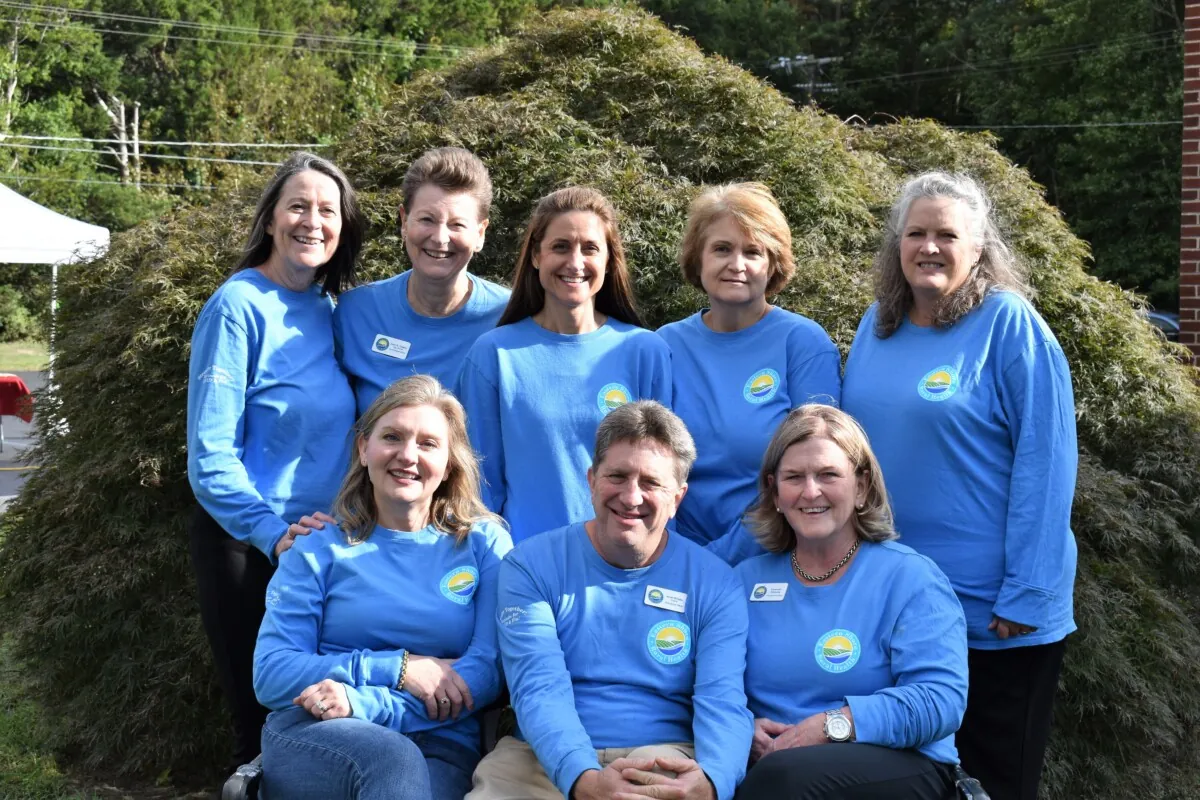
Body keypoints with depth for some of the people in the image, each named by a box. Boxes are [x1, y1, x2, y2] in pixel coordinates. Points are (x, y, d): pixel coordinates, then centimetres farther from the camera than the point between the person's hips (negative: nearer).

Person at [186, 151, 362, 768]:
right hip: (248, 543, -6)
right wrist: (273, 533, -22)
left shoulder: (328, 311, 6)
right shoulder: (239, 307, -13)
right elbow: (210, 454, -17)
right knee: (262, 719, 6)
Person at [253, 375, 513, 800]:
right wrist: (397, 669, -9)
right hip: (313, 735, 0)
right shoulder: (320, 548, 10)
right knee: (392, 761, -35)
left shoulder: (484, 543, 10)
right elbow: (271, 676, 2)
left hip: (438, 750, 0)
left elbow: (489, 671, -2)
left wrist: (360, 704, -14)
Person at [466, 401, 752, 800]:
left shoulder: (715, 583, 4)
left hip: (664, 763, -1)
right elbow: (539, 689, -11)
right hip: (544, 761, 1)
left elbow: (722, 700, -8)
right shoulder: (531, 566, 1)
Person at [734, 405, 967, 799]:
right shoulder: (748, 579, 13)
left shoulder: (910, 577, -1)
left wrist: (835, 725, -22)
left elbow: (941, 699, -13)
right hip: (769, 763, 3)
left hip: (900, 766, -3)